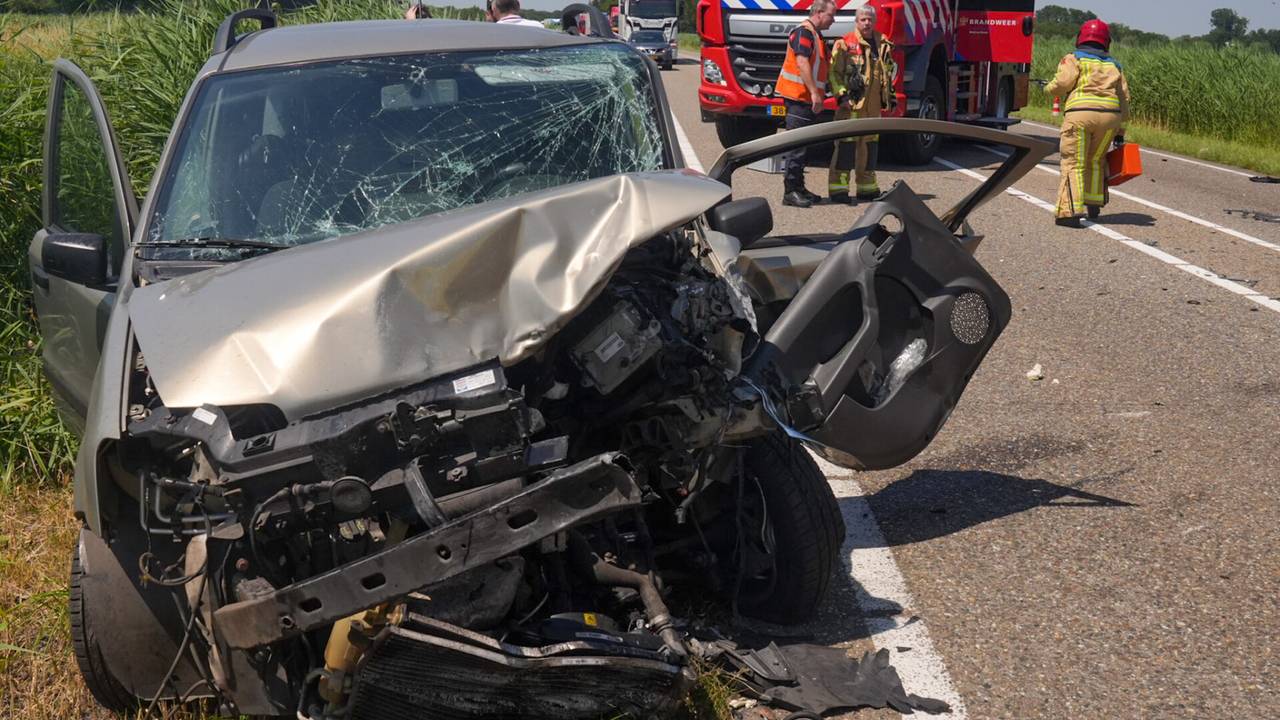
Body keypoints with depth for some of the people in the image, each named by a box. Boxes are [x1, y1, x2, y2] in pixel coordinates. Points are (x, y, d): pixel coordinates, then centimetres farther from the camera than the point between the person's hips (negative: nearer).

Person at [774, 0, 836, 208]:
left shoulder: (816, 35, 20)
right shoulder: (803, 32, -12)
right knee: (796, 145, -10)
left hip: (807, 99, 10)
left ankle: (798, 188, 19)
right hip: (799, 97, -10)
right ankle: (790, 191, -9)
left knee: (801, 145, 13)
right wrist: (814, 92, -27)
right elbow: (802, 62, -22)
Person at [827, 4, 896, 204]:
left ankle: (866, 187, 21)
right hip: (852, 104, -6)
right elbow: (834, 72, -10)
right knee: (846, 145, -8)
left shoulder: (883, 44, 15)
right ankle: (838, 188, -7)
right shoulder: (845, 44, -5)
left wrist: (891, 95, 21)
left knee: (870, 146, 12)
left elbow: (888, 73, 24)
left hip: (873, 105, 7)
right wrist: (841, 94, -18)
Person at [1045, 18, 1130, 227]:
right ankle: (1094, 203, 26)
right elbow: (1124, 99, 21)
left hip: (1080, 112, -4)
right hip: (1110, 114, 4)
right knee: (1096, 160, 23)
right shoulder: (1114, 65, 24)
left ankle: (1070, 211, -15)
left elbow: (1063, 83, -6)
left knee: (1073, 163, -4)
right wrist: (1120, 131, 24)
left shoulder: (1073, 59, 10)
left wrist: (1049, 88, 17)